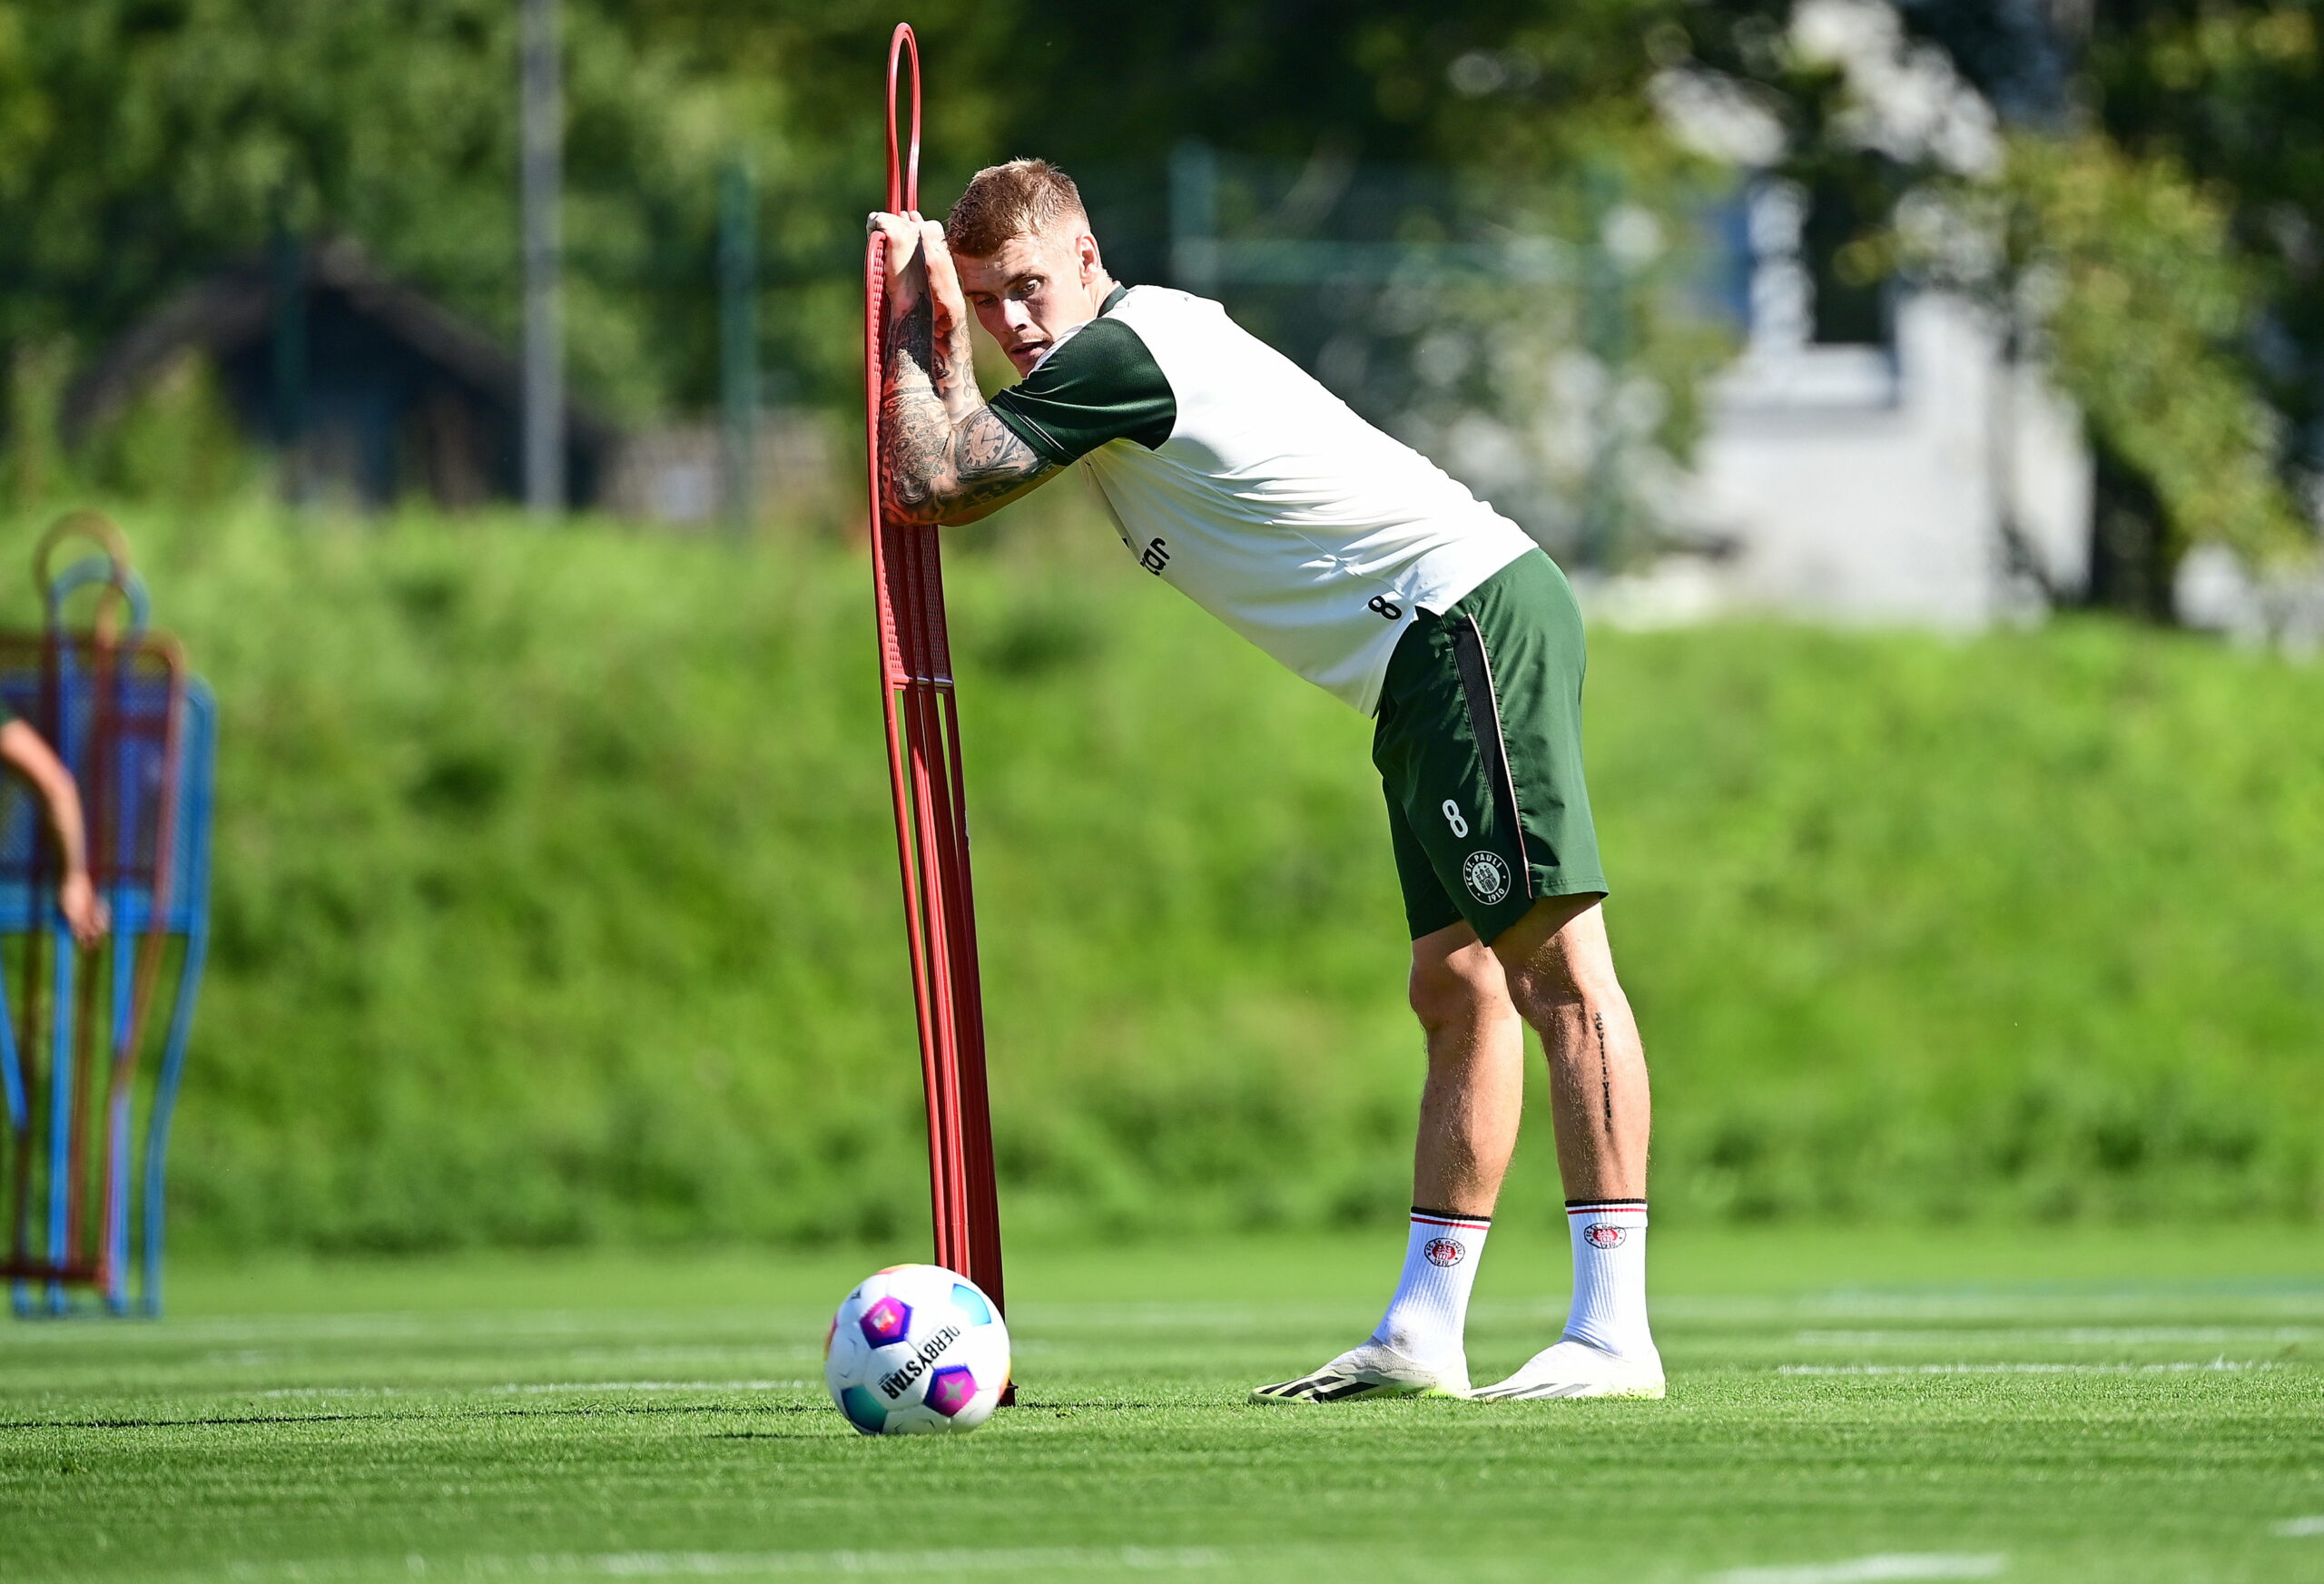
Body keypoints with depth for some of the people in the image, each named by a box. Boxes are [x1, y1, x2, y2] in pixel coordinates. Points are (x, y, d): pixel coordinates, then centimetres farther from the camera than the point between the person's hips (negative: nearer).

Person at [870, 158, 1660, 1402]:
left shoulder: (1115, 353, -10)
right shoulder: (1154, 332, 20)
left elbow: (923, 484, -11)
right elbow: (961, 488, 26)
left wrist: (908, 326, 2)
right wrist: (938, 320, 15)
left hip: (1473, 618, -11)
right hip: (1430, 663, 11)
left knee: (1553, 960, -15)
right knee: (1457, 988, 8)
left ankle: (1613, 1332, -21)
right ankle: (1421, 1336, 9)